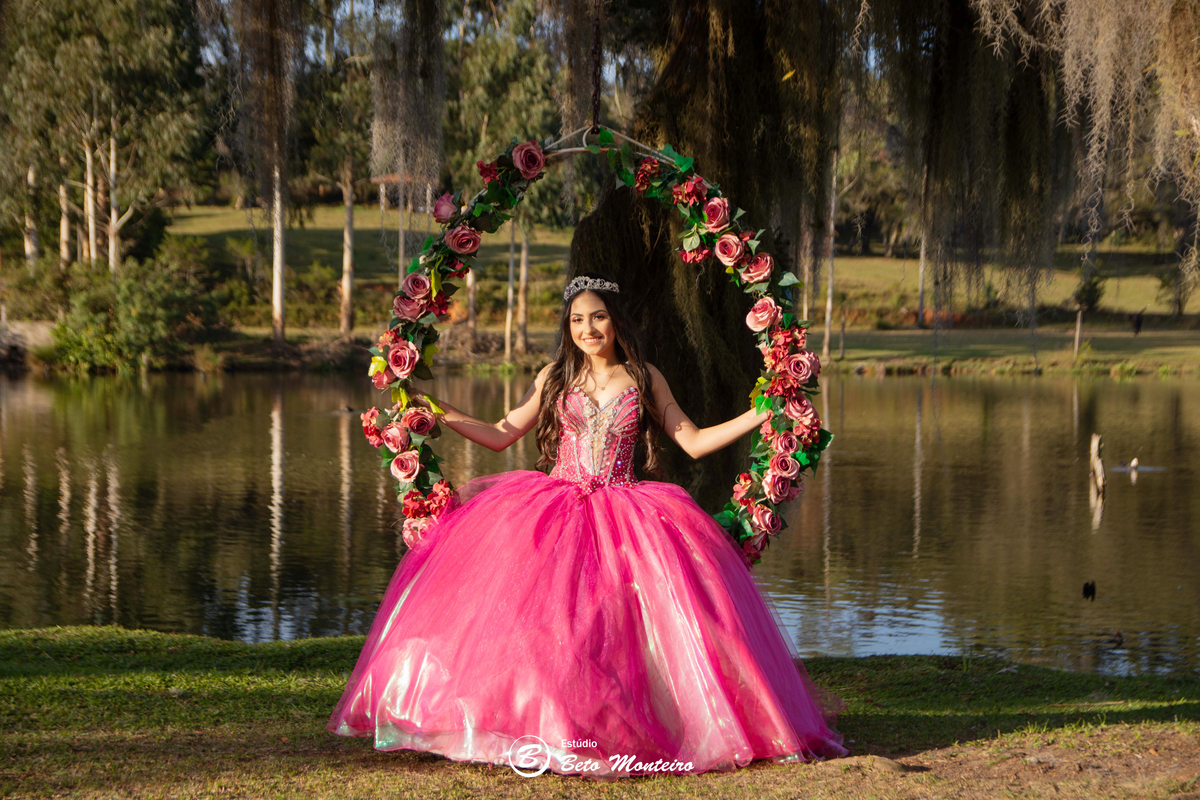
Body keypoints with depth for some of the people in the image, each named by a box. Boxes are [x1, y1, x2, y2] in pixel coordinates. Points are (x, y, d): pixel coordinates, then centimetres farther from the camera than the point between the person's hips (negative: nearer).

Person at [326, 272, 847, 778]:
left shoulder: (644, 378, 9)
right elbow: (500, 435, 15)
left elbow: (693, 442, 9)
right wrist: (437, 410, 9)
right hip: (555, 506, 1)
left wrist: (762, 414, 1)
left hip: (624, 509, -1)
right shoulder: (555, 377, 11)